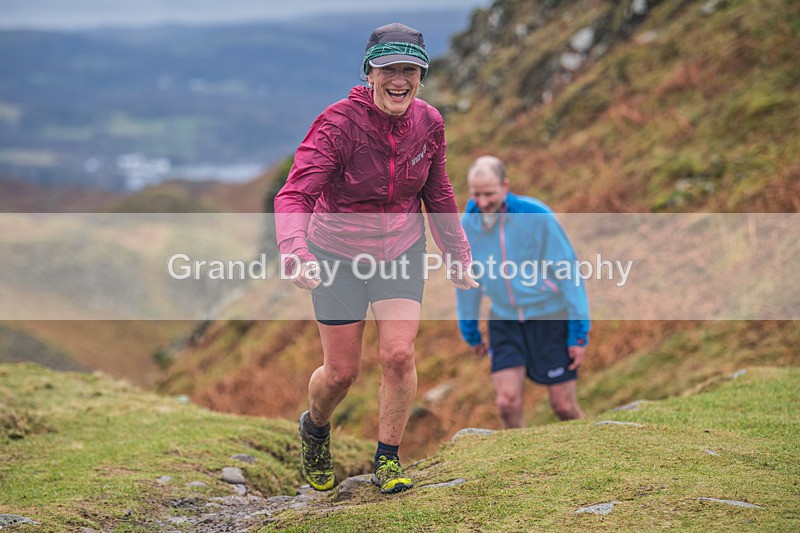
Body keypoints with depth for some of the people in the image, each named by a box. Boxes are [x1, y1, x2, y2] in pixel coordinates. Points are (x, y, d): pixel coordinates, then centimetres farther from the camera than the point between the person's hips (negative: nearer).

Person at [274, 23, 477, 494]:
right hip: (338, 253, -3)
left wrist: (459, 257, 13)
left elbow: (437, 193, 8)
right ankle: (315, 428, 38)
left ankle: (388, 460, 9)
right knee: (341, 372, 3)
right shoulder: (339, 123, -24)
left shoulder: (429, 123, -9)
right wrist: (296, 253, -49)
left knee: (399, 355, -12)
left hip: (402, 249, 3)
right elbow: (294, 196, -31)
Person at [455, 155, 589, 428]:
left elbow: (568, 273, -12)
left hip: (549, 317, -3)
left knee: (564, 407, 2)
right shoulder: (468, 224, -6)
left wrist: (579, 333, -12)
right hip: (504, 320, 3)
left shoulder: (537, 216, -18)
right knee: (507, 403, -11)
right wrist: (470, 333, 17)